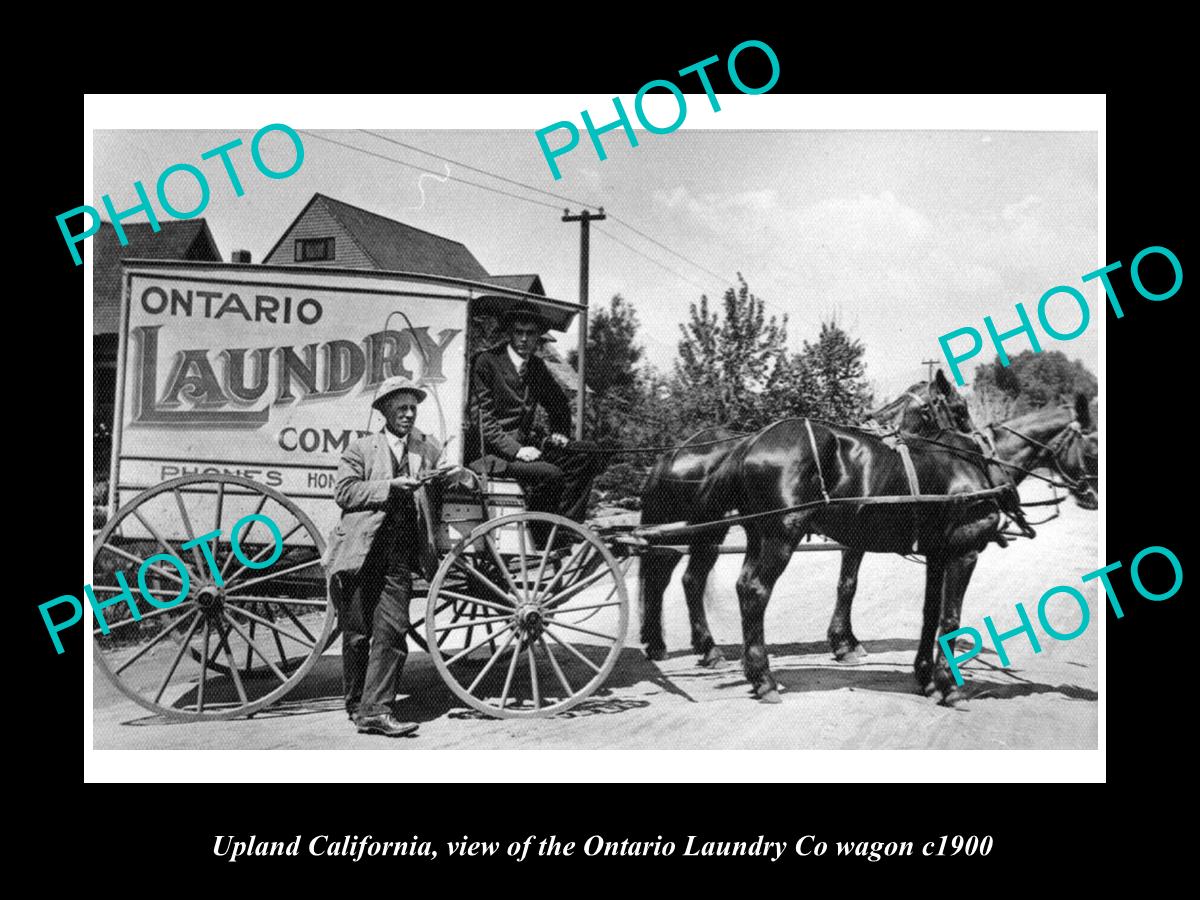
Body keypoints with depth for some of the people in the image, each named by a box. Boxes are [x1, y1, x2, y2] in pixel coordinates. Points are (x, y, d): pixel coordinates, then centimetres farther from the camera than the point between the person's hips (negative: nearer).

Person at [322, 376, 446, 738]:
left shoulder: (429, 449, 15)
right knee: (356, 633, 5)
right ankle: (355, 704, 21)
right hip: (359, 555, -2)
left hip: (399, 558, 2)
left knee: (392, 631, -9)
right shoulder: (361, 449, 6)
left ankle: (375, 710, -6)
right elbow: (344, 491, -6)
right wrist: (389, 486, -14)